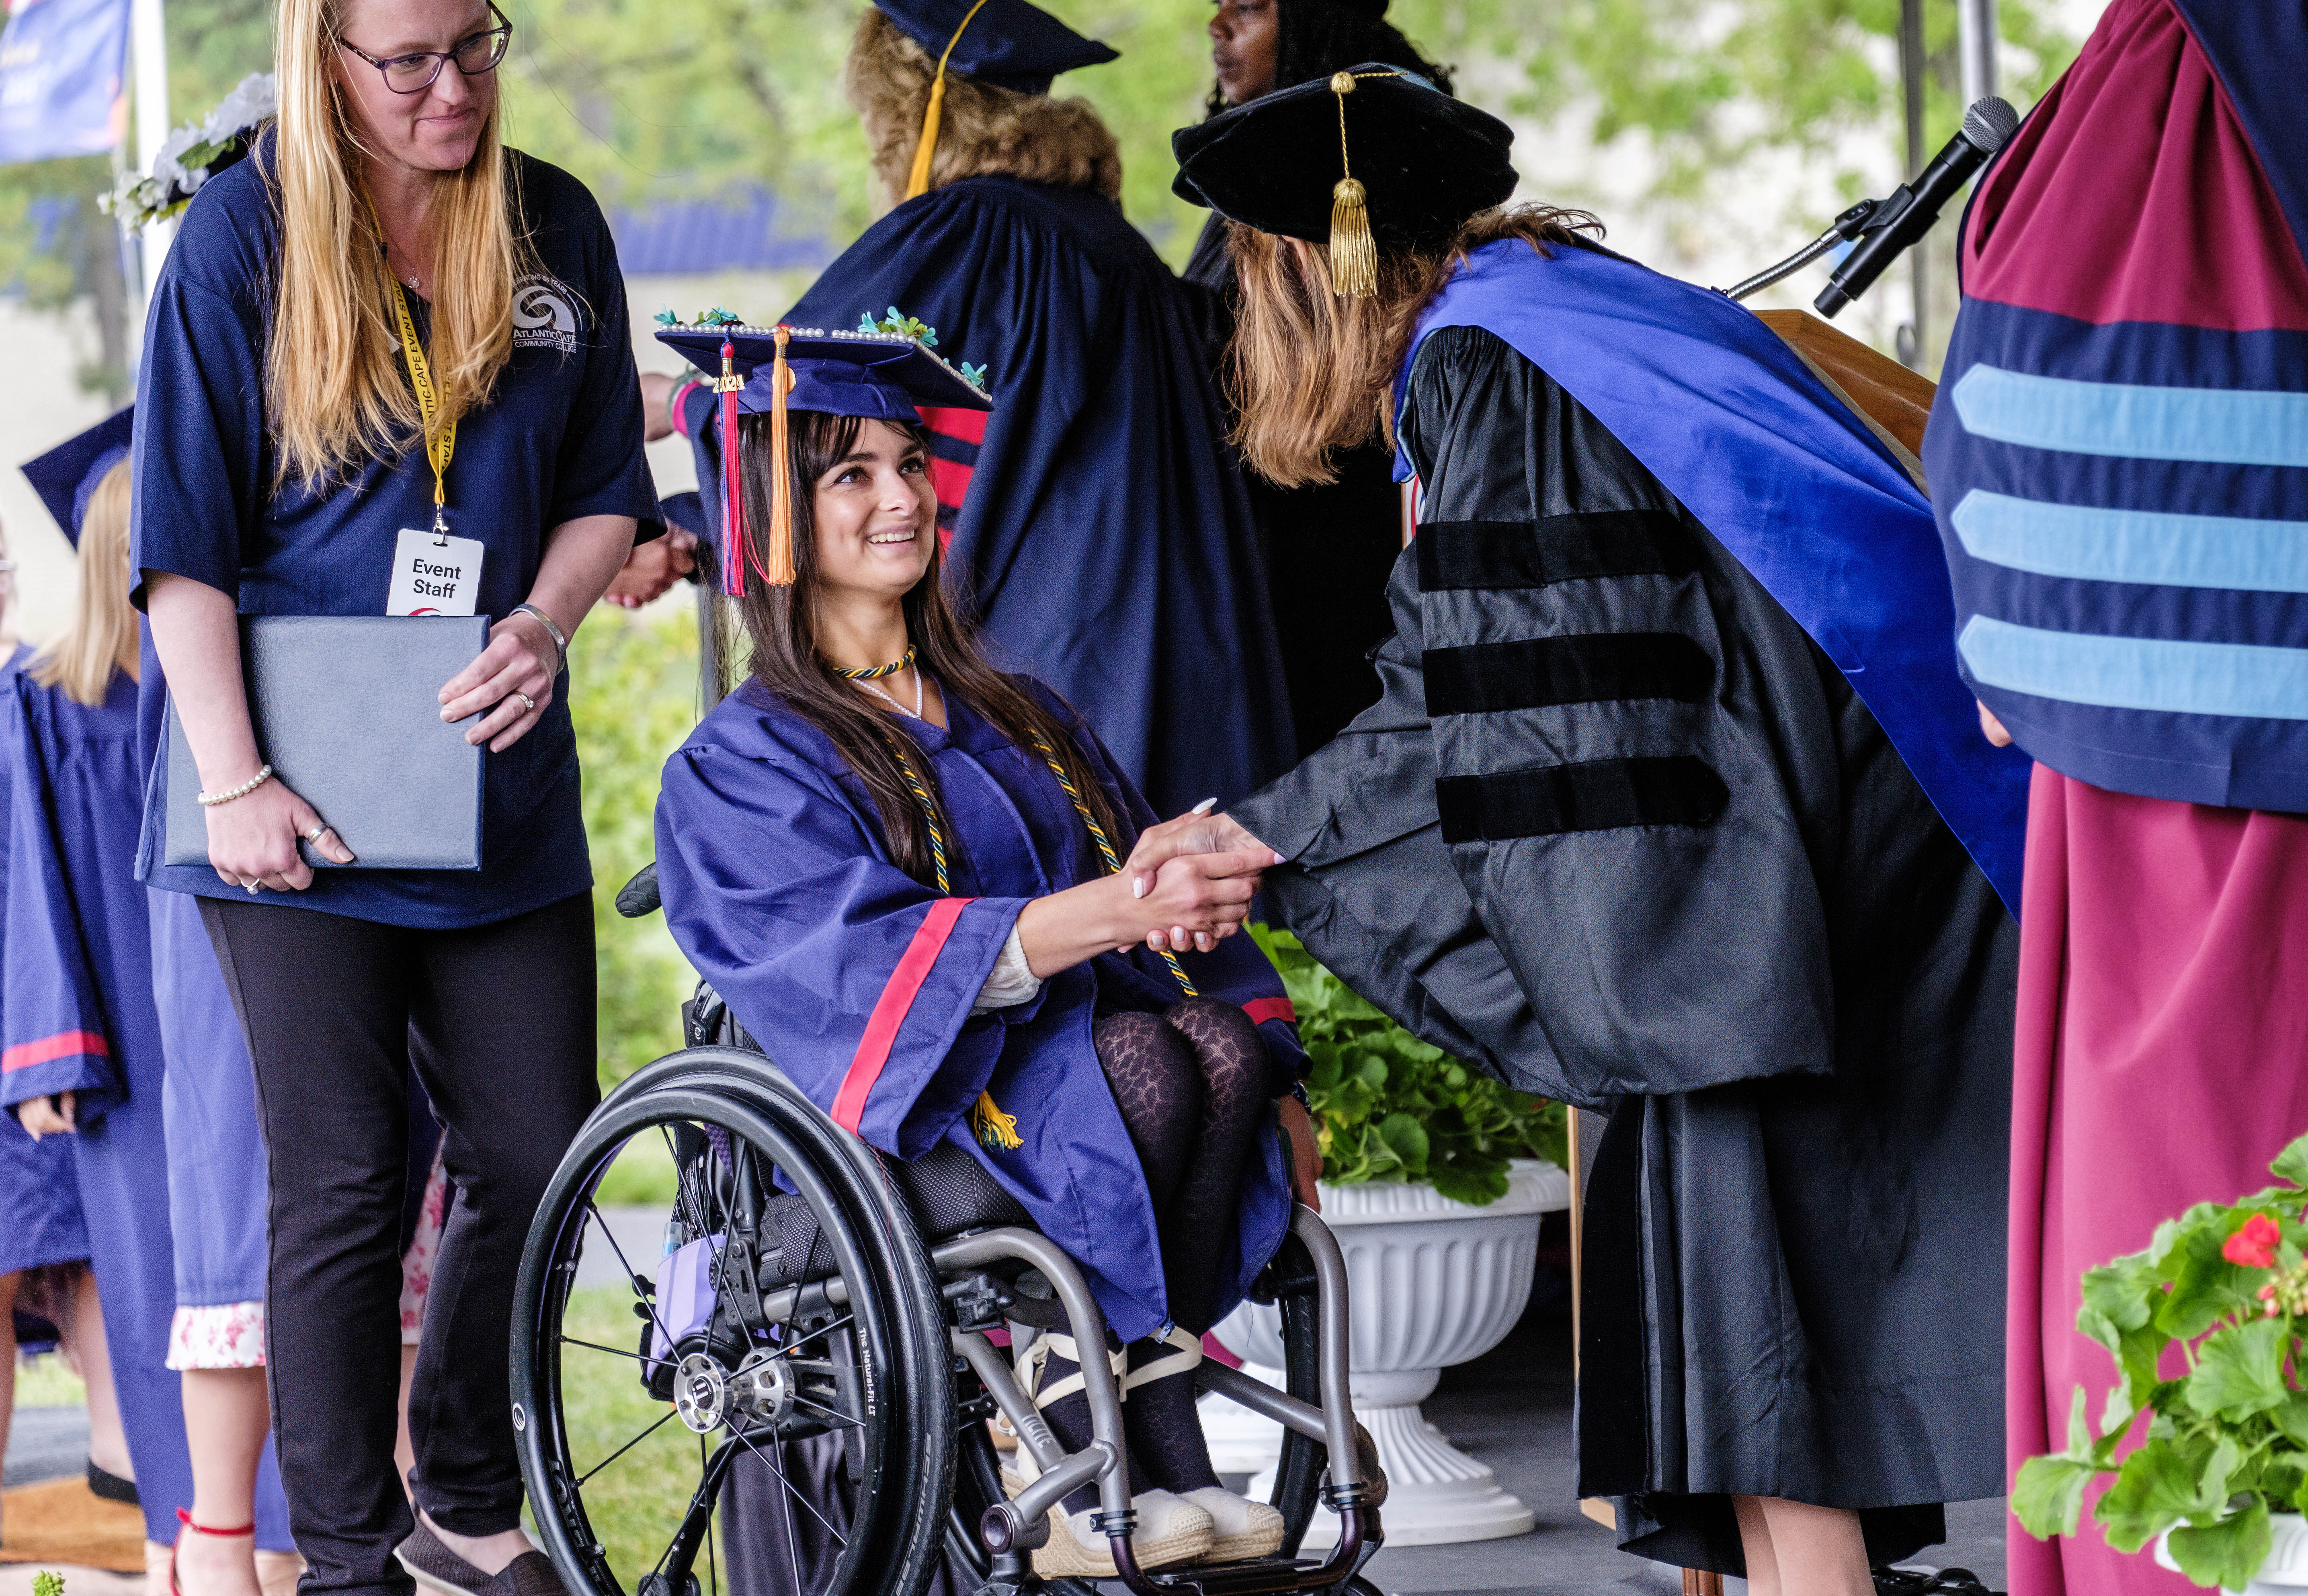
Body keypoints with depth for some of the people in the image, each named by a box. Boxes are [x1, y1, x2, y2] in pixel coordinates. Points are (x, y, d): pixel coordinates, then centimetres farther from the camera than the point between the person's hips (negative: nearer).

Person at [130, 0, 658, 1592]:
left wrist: (545, 625, -9)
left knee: (539, 1162, 6)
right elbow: (184, 540, -7)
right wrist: (236, 783, -13)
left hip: (500, 784, 4)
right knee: (345, 1187, -2)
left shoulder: (556, 228, 5)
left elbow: (607, 487, 11)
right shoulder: (242, 238, -6)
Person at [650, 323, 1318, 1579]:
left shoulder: (1016, 719, 21)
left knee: (1216, 1037, -27)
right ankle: (1053, 1473, -26)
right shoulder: (749, 757, 0)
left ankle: (1160, 1442, -28)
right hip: (887, 1118, -6)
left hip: (1065, 1058, 6)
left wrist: (1268, 1084, -4)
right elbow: (869, 956, -17)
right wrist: (1117, 907, -30)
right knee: (1136, 1059, -33)